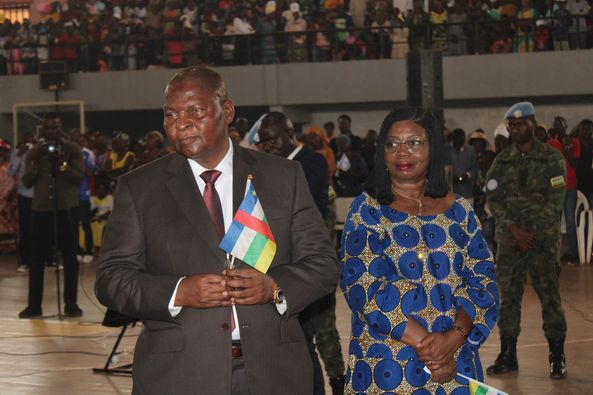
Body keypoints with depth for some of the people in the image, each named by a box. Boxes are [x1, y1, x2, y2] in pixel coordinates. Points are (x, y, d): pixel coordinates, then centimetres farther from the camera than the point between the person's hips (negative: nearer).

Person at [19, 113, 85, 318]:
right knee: (37, 257, 1)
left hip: (67, 208, -2)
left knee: (69, 256, 2)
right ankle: (34, 305, 5)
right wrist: (36, 162, -13)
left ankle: (71, 304, 7)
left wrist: (61, 164, -21)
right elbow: (27, 182, 1)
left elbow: (79, 178, -8)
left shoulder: (72, 150, 2)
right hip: (41, 208, 2)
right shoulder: (34, 152, 8)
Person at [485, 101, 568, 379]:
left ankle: (557, 357, 2)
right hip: (508, 240, 3)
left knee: (549, 296, -4)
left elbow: (555, 200, -7)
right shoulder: (502, 161, 10)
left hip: (543, 239, -3)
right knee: (508, 297, 5)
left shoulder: (551, 158, 0)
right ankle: (507, 356, 13)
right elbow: (492, 199, 2)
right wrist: (514, 229, -12)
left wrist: (531, 233, -14)